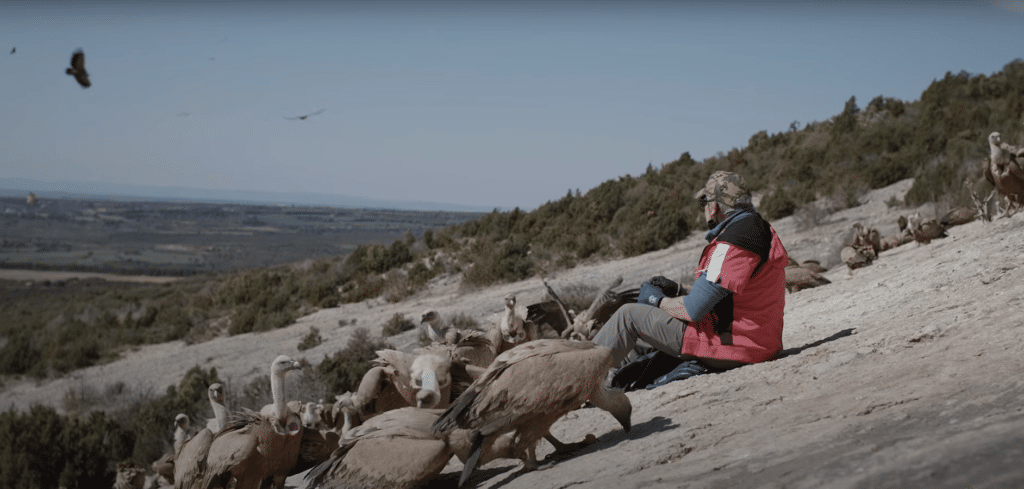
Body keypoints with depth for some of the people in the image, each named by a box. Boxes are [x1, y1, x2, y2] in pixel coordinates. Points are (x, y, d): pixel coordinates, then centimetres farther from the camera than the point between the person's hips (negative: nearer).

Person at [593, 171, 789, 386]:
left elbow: (693, 310, -22)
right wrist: (677, 290, 15)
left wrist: (657, 299, -2)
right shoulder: (763, 230, 11)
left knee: (628, 315, 0)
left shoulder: (731, 244, -22)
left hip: (730, 348, -10)